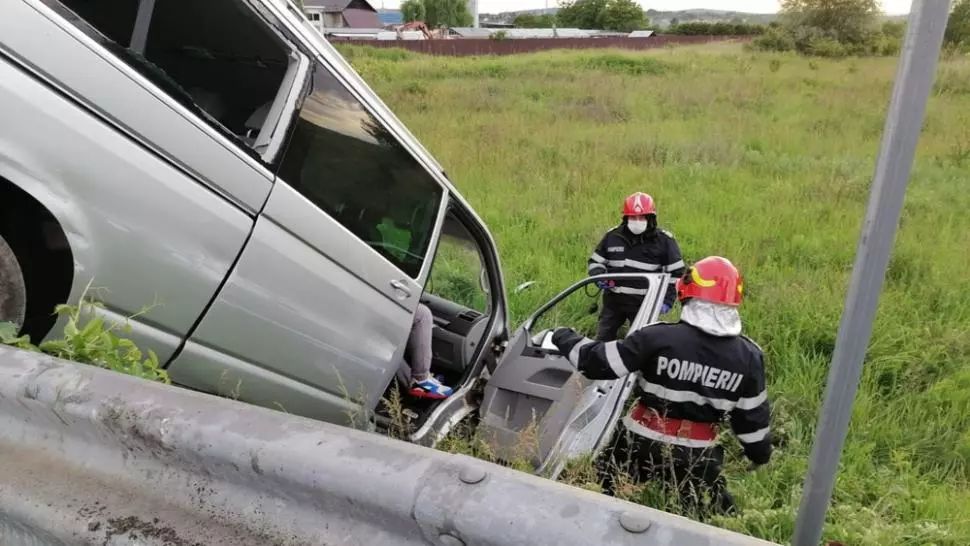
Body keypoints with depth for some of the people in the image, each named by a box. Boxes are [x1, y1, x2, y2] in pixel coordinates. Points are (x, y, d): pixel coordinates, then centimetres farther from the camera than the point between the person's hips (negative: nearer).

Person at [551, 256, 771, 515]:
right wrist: (761, 453, 20)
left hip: (642, 443, -2)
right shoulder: (748, 357, -8)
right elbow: (753, 416, 1)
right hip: (699, 452, 3)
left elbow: (598, 361, -16)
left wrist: (567, 339, 1)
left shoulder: (658, 337, -21)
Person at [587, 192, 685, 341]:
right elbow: (595, 262, 13)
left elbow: (676, 273, 0)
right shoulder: (612, 236, 4)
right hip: (614, 300, 3)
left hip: (644, 303, -3)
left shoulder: (664, 241, -3)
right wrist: (600, 276, -9)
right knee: (603, 338, 9)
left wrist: (667, 300, -7)